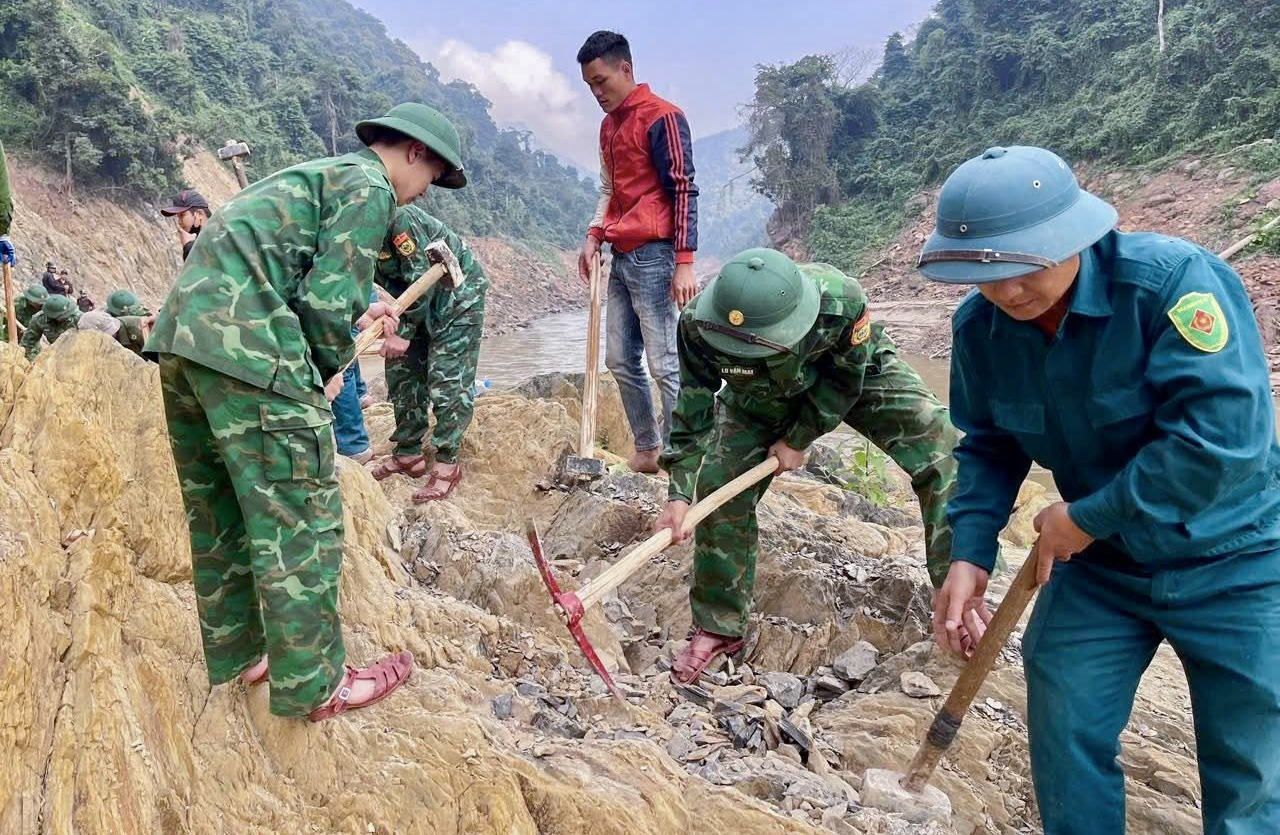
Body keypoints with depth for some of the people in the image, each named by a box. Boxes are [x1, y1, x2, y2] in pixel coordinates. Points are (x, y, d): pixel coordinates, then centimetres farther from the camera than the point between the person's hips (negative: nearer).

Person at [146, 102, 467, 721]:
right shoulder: (369, 186, -1)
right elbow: (327, 297, -10)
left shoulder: (319, 173, 28)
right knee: (298, 523, -1)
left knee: (219, 510, 19)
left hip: (182, 333, 10)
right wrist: (331, 367, 5)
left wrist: (354, 319, 28)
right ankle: (316, 686, 10)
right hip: (247, 348, -10)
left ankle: (238, 651, 34)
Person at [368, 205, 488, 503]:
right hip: (419, 303, 9)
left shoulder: (398, 220, -30)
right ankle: (408, 454, 20)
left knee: (447, 383, -12)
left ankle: (447, 463, -5)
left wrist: (404, 332, -23)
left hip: (457, 295, -9)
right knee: (401, 373, 9)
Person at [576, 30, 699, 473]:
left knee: (665, 364, -8)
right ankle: (647, 451, 20)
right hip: (621, 257, 9)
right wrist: (594, 237, 9)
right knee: (620, 361, 10)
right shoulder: (609, 125, 18)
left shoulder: (661, 117, -7)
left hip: (653, 255, -9)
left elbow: (684, 191, -13)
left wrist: (684, 263, -19)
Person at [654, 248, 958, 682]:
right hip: (760, 395, 1)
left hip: (856, 372, -1)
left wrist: (798, 439, -16)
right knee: (718, 484, -11)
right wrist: (679, 494, -27)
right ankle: (719, 626, 8)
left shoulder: (840, 300, -41)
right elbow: (693, 407, -22)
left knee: (940, 451, -17)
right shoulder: (697, 324, -35)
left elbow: (846, 380, -21)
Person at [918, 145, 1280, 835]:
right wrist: (971, 553, -12)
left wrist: (1089, 516, -26)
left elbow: (1224, 431, -33)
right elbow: (989, 447, 1)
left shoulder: (1173, 277, -27)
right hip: (1099, 564, 5)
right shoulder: (980, 327, -9)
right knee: (1065, 749, 8)